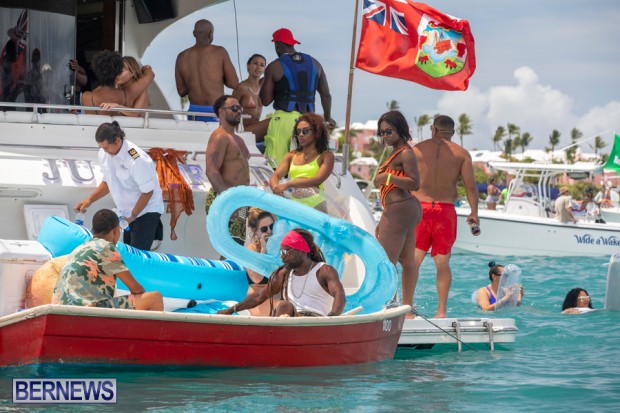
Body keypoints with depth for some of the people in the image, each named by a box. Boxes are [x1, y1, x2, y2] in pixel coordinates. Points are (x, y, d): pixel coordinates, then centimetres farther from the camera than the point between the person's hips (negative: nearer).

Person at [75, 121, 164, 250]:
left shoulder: (138, 160, -28)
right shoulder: (104, 154, -6)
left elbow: (147, 192, -20)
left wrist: (132, 216, -13)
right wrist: (89, 200, -1)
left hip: (147, 211, -7)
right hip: (128, 211, 8)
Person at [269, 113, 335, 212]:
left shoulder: (326, 156, 8)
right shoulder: (291, 156, 21)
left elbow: (318, 180, -7)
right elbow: (275, 176, 12)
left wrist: (288, 184, -17)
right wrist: (275, 188, -14)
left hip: (313, 204, -3)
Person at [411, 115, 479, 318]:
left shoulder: (417, 150, 5)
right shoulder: (461, 154, 5)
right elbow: (470, 186, -1)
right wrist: (474, 213, 7)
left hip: (419, 208, 0)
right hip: (446, 210, 1)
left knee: (413, 260, 3)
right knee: (443, 263, 8)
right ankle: (441, 310, 8)